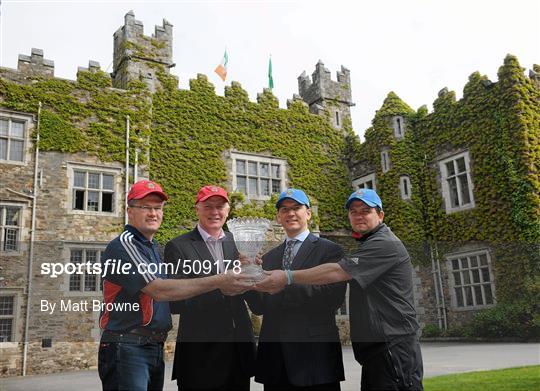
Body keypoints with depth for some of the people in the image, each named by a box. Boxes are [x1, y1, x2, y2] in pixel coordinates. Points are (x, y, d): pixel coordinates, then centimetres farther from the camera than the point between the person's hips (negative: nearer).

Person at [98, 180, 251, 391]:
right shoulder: (123, 245, -13)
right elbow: (160, 290, -22)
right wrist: (218, 281, -22)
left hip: (156, 348, 8)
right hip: (127, 348, -8)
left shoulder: (153, 248, 15)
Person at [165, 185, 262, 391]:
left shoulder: (238, 243, 9)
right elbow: (175, 303, -11)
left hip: (240, 349, 4)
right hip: (200, 352, -4)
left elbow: (258, 303, 7)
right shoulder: (178, 247, -3)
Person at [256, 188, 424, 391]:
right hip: (374, 346, 10)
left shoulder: (386, 244, -13)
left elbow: (337, 272, -21)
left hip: (394, 348, -9)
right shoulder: (366, 245, 21)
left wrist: (288, 277, -19)